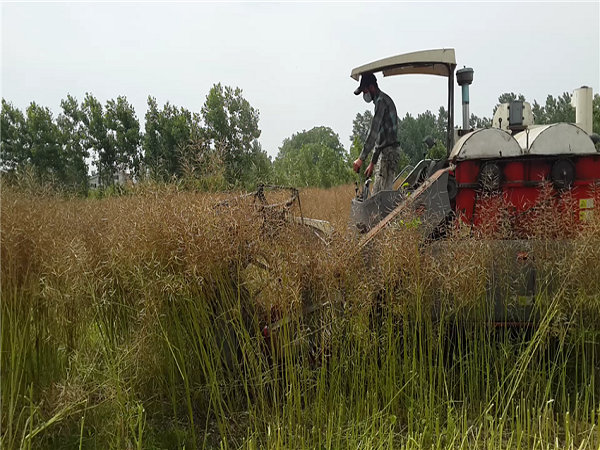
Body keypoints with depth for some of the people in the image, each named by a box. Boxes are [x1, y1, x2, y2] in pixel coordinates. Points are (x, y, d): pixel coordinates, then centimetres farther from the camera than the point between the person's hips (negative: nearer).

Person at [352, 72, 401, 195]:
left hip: (389, 152, -10)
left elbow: (373, 132, -19)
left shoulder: (381, 101, -10)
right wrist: (373, 162, 25)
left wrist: (361, 158, -21)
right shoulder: (383, 101, 22)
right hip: (385, 152, 10)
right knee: (376, 195, 10)